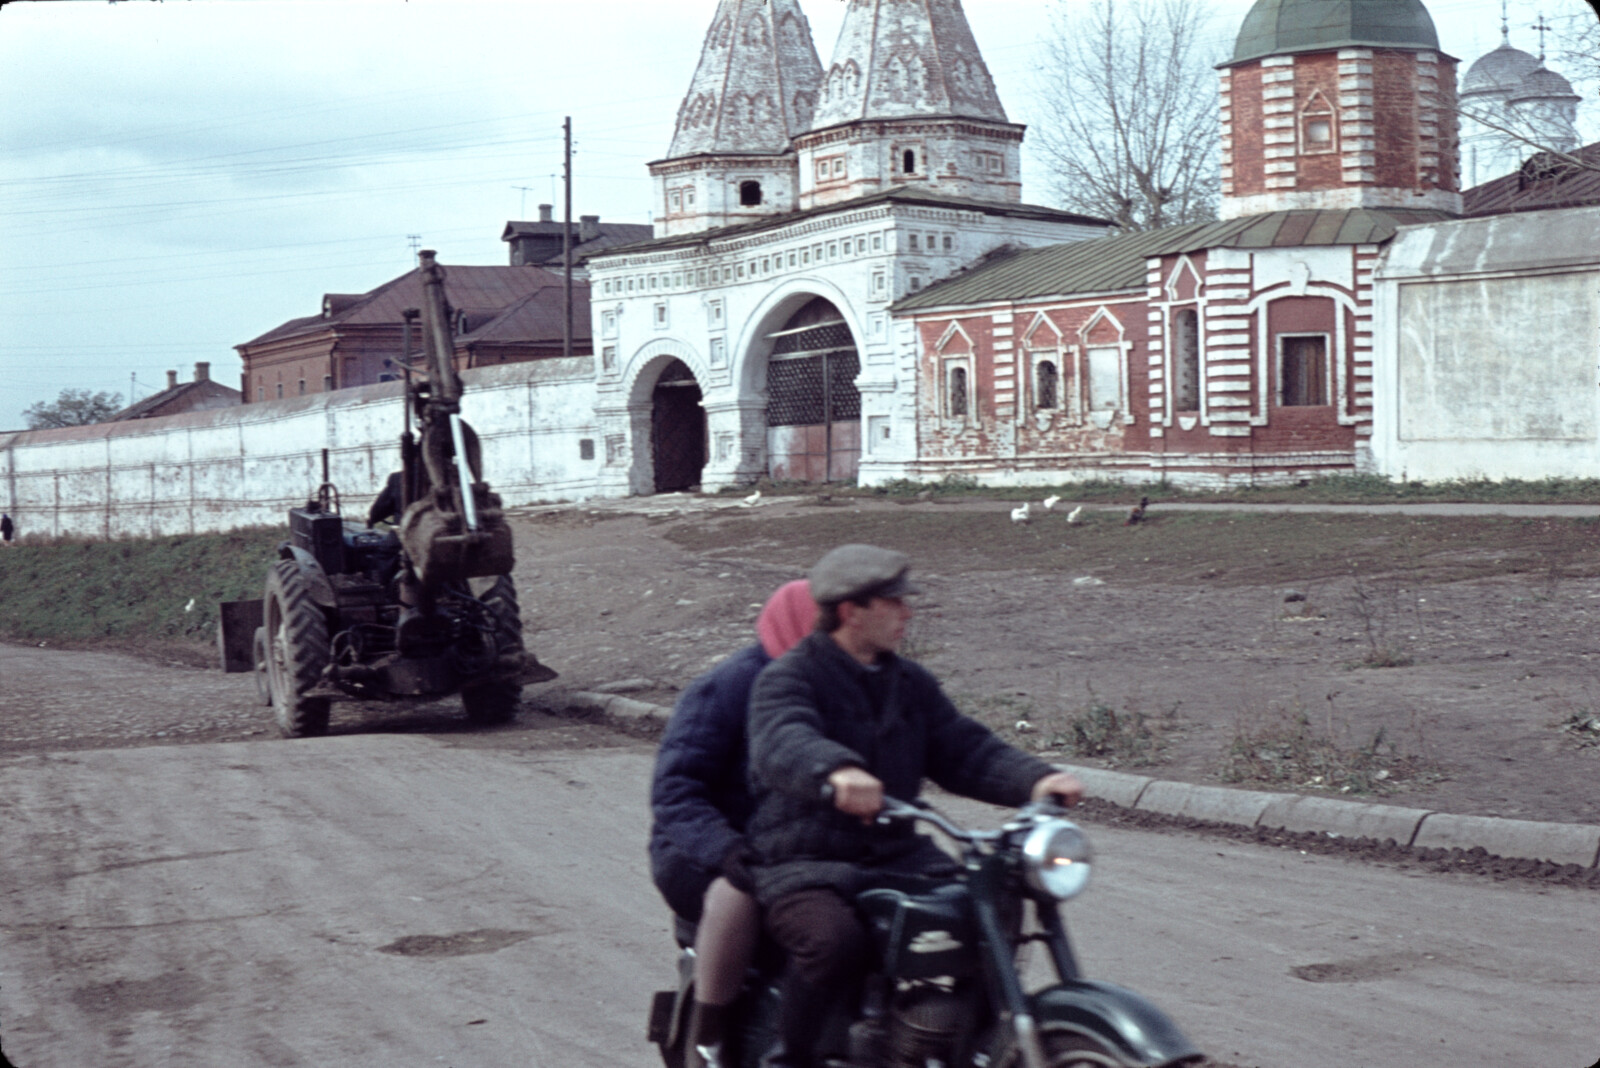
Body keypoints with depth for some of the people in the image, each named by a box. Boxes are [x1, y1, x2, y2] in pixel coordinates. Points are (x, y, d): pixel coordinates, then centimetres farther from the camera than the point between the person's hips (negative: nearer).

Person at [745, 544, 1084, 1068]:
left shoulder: (911, 683, 16)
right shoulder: (787, 679, -7)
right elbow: (784, 741, -28)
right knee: (834, 940, -34)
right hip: (803, 863, -6)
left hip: (898, 854, 6)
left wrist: (1034, 779, -12)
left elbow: (963, 749, 8)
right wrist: (837, 770, -51)